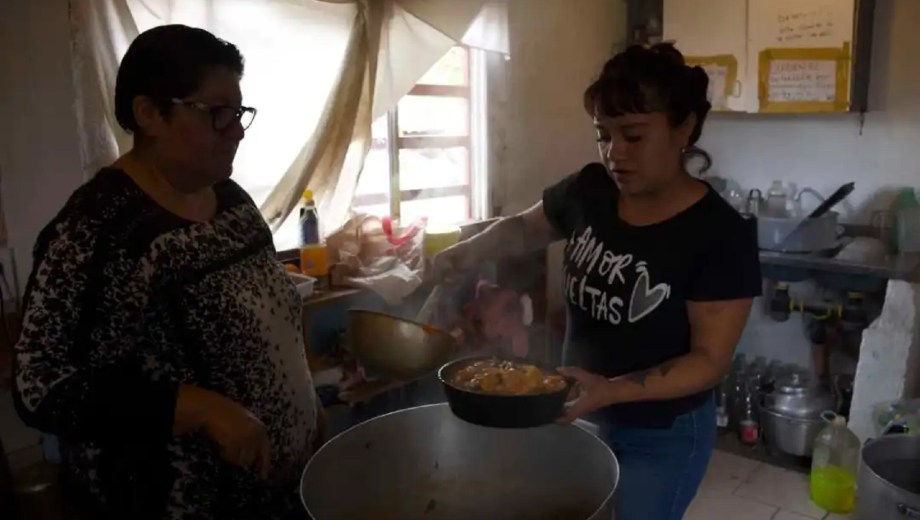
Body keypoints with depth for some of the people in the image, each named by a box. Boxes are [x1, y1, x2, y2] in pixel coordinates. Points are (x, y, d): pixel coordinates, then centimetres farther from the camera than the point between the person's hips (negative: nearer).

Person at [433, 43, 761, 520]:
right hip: (581, 417, 5)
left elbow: (710, 359, -19)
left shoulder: (720, 234, -21)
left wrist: (613, 390, -33)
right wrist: (472, 250, -10)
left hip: (662, 436, -5)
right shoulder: (588, 190, -8)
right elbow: (524, 227, 10)